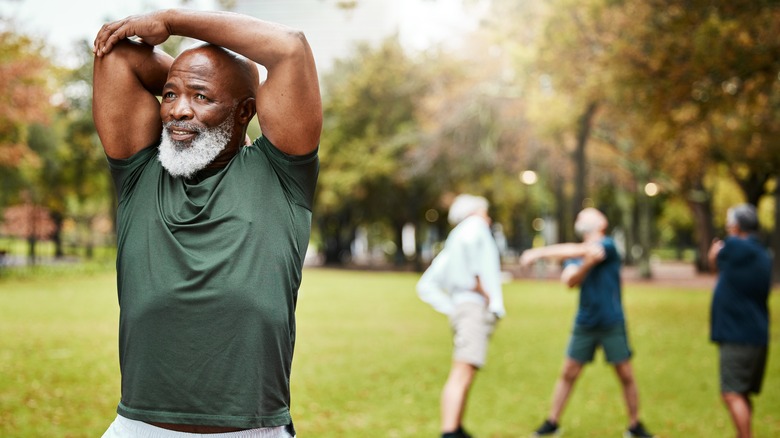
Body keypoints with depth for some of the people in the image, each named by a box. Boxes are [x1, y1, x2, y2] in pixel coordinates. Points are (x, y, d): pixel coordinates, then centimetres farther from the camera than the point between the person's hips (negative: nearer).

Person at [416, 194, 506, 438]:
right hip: (476, 308, -10)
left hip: (461, 310, 10)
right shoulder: (475, 225, 7)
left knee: (463, 375, 19)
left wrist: (450, 308, 12)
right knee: (462, 374, -20)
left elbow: (425, 287, 24)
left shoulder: (450, 252, 29)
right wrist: (476, 283, -18)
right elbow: (465, 240, -20)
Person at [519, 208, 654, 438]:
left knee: (626, 375, 2)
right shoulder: (575, 255, 7)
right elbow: (570, 280, -11)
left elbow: (578, 251, -24)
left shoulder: (608, 246, -8)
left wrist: (540, 252, -25)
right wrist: (587, 263, -29)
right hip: (585, 323, 4)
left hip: (612, 324, -4)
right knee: (568, 374, 5)